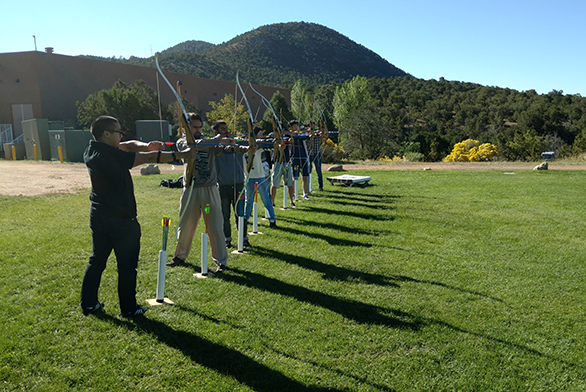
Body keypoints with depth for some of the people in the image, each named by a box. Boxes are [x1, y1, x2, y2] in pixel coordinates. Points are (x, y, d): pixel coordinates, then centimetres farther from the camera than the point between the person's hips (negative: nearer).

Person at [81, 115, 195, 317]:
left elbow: (128, 145, 9)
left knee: (97, 260, 19)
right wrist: (180, 155, -16)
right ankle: (129, 308, 15)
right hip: (121, 219, -9)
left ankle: (88, 304, 28)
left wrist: (146, 146, -9)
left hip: (98, 217, 9)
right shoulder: (112, 155, -21)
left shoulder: (91, 151, 5)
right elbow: (148, 158, -21)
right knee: (127, 265, 4)